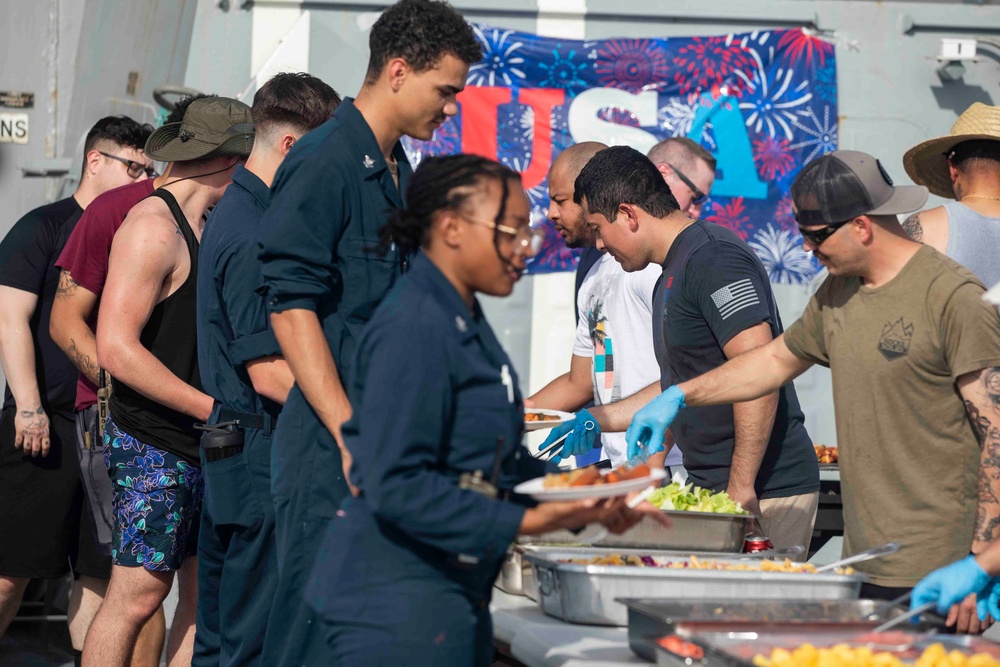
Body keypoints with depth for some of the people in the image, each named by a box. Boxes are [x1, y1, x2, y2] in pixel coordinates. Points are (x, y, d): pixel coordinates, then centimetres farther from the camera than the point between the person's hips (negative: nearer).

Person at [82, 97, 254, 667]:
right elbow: (117, 348, -20)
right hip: (154, 445, -9)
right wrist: (213, 407, -20)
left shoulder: (206, 226, 17)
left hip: (201, 447, 9)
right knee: (138, 593, -8)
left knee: (205, 594, 7)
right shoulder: (153, 228, -13)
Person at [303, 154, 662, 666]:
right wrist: (523, 522, -24)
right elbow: (395, 485, -23)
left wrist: (585, 494, 8)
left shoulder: (465, 325, 13)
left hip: (452, 594, 10)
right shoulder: (413, 330, -18)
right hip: (398, 600, -10)